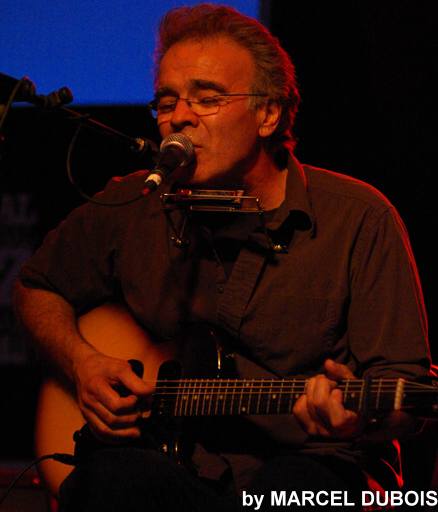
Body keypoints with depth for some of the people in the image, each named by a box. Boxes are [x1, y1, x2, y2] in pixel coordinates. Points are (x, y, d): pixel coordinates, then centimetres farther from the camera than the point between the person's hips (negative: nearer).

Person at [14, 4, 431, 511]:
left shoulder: (357, 218, -2)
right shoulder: (130, 208, 7)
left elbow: (402, 380, -4)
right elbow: (37, 289, 25)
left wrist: (358, 416, -29)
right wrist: (81, 363, 4)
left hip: (299, 464, -2)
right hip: (164, 462, 2)